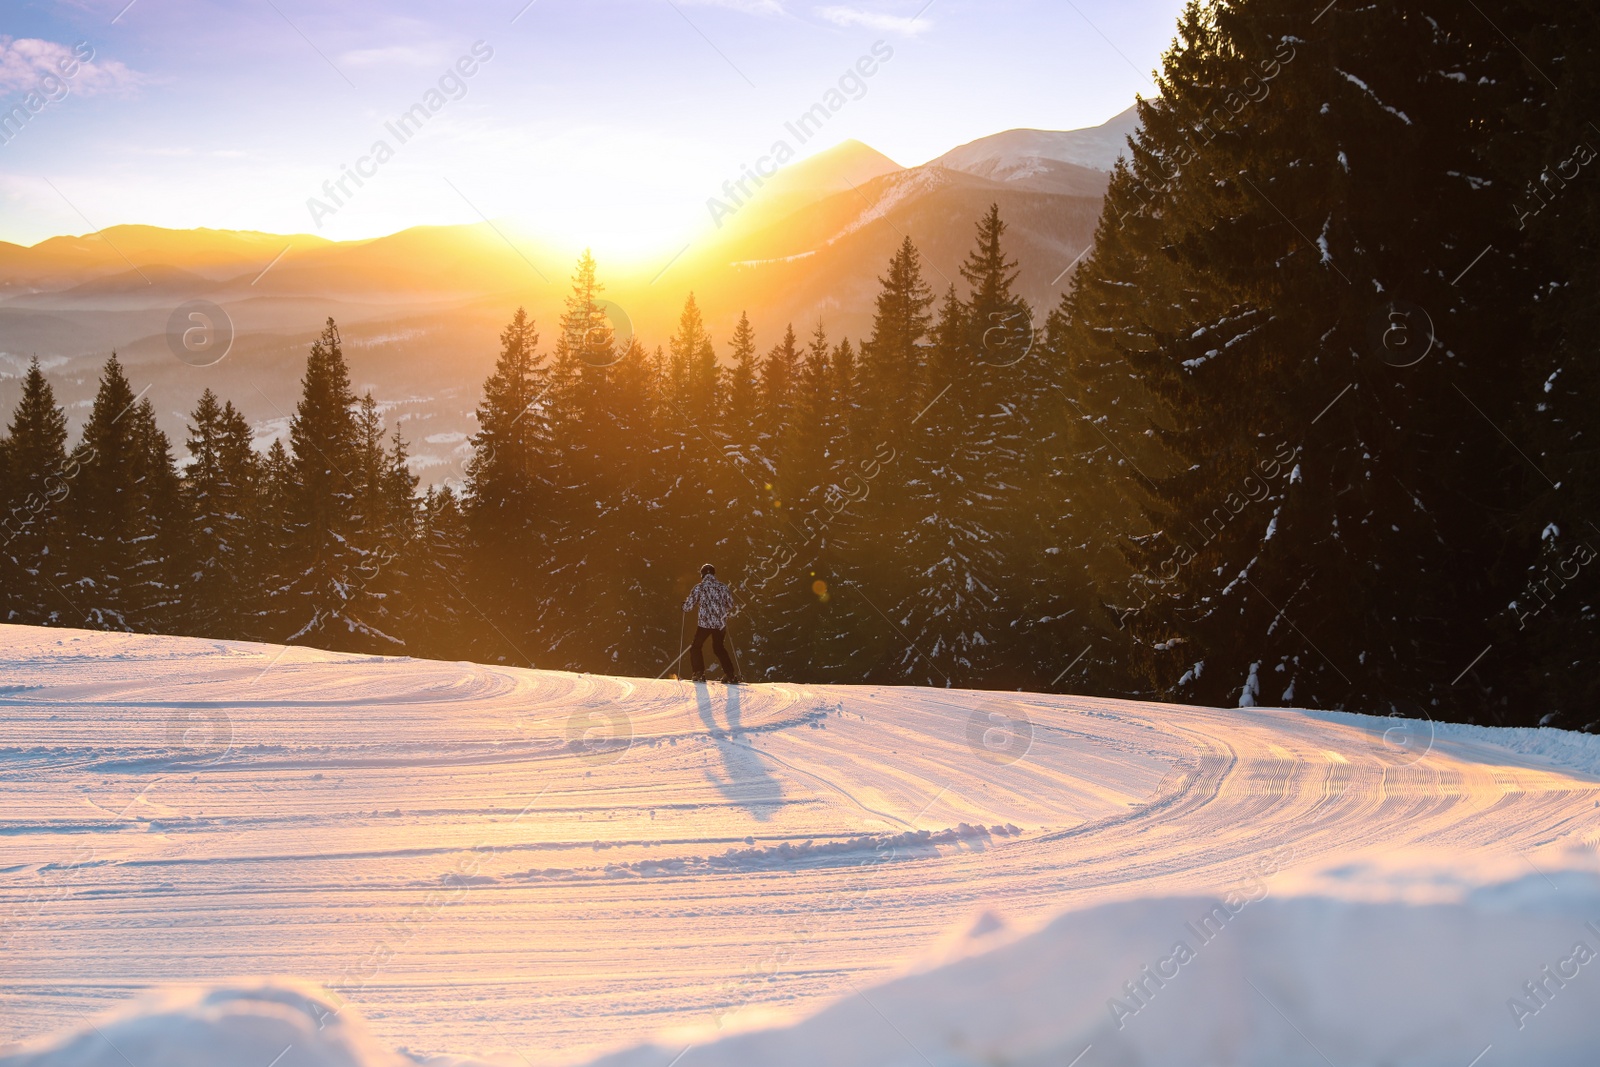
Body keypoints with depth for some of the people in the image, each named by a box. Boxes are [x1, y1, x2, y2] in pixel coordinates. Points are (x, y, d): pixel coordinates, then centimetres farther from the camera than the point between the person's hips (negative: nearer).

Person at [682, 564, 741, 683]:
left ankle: (699, 673, 3)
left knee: (696, 647, 15)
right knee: (719, 648, 20)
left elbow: (689, 607, -6)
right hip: (721, 624, 3)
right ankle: (730, 674, 13)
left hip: (704, 623, -3)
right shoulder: (723, 587, 4)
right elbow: (730, 606, 12)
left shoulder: (698, 588, -5)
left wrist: (684, 606, 18)